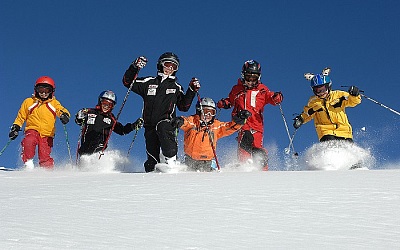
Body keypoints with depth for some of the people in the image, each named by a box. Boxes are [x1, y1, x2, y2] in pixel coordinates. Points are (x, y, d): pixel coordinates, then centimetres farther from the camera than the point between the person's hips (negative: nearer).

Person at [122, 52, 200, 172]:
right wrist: (135, 67, 0)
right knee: (152, 156, -3)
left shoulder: (176, 87, 18)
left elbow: (184, 107, 16)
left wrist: (192, 90, 7)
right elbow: (128, 82, 14)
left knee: (163, 128, -38)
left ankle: (171, 161, -38)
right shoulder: (149, 82, 15)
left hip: (166, 121, -2)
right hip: (150, 124, 2)